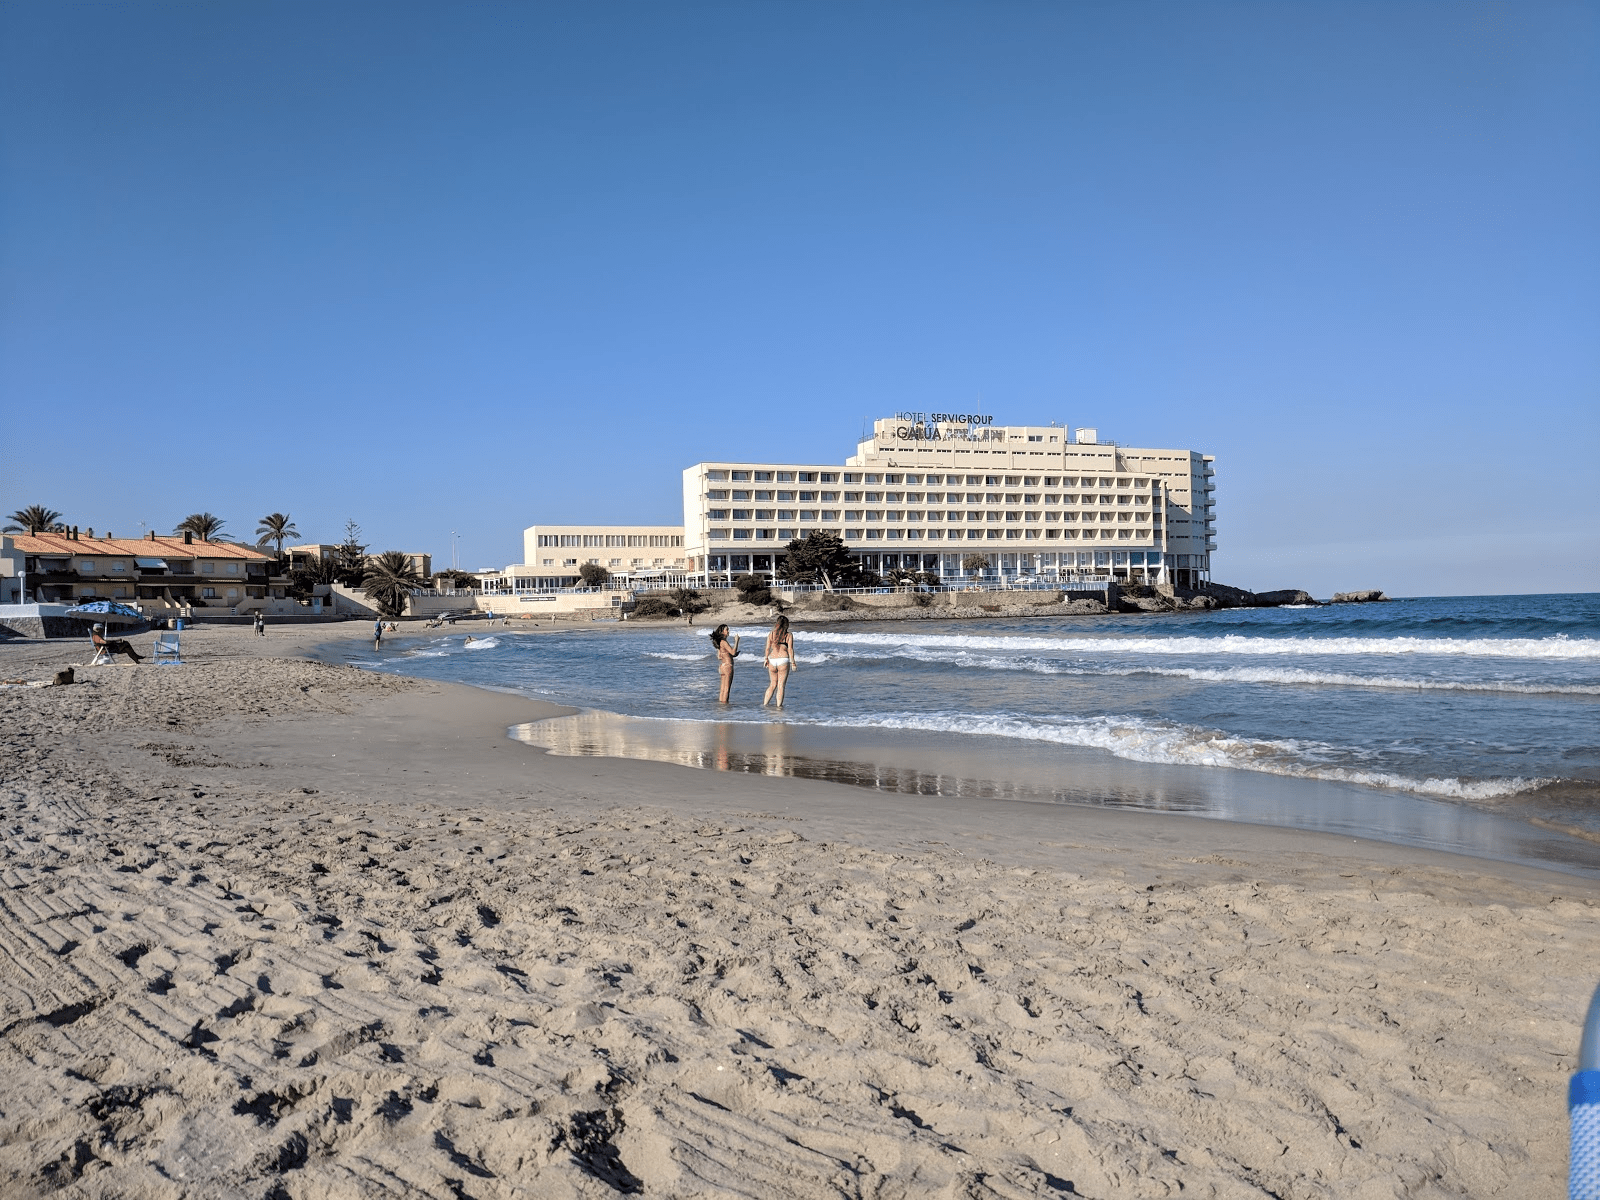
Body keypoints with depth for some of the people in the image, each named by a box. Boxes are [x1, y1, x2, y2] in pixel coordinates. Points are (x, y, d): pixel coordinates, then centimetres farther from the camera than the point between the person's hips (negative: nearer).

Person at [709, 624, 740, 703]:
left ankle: (720, 702, 14)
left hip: (722, 666, 9)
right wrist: (736, 641, -13)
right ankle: (724, 703, -4)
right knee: (726, 689, -5)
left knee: (723, 689, 11)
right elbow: (733, 652, -20)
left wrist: (733, 655, 16)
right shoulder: (724, 642, -15)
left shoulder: (720, 642, 13)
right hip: (728, 666, -9)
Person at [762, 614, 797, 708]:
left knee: (773, 684, 17)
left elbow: (767, 648, 5)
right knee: (781, 685, 3)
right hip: (783, 660, -4)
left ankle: (764, 704, 12)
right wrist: (792, 662, -2)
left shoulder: (771, 634, 7)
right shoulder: (789, 635, -1)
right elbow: (790, 649, -5)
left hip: (772, 660, 4)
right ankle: (779, 706, 3)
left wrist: (766, 659, 15)